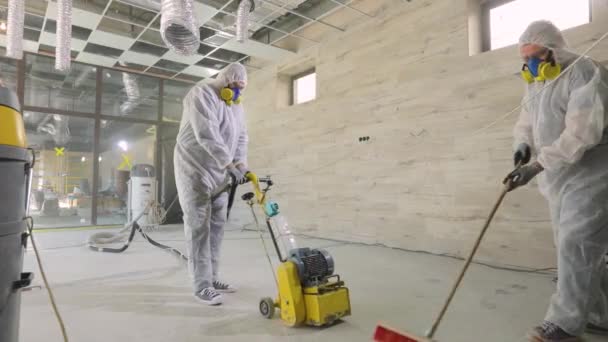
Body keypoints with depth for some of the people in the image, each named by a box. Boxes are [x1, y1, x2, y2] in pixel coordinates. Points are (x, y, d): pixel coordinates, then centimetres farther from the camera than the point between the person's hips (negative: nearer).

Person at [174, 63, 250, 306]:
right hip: (194, 169, -8)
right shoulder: (202, 94, -13)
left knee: (216, 224, 8)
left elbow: (241, 137, 9)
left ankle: (211, 277, 17)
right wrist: (229, 163, -31)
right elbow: (207, 135, -26)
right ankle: (201, 285, -3)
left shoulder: (236, 105, 14)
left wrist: (240, 164, -8)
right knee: (199, 226, -8)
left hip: (218, 172, 8)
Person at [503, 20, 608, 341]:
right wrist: (523, 146, -7)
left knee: (576, 248, -7)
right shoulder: (535, 84, 11)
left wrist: (536, 166, -31)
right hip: (558, 179, 8)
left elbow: (582, 132, -26)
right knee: (574, 249, 12)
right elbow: (526, 122, 15)